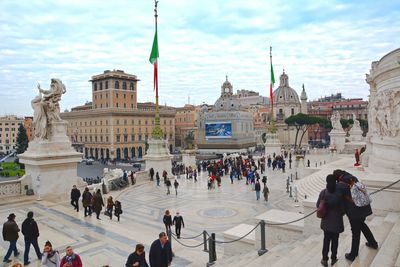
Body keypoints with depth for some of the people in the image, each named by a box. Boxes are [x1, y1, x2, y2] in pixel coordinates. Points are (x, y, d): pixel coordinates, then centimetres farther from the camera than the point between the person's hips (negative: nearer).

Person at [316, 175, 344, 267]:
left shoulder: (323, 192, -12)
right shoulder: (339, 193, -17)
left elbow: (318, 205, -5)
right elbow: (343, 207, -10)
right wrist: (340, 214, 11)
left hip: (326, 220, 1)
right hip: (337, 220, -1)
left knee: (326, 239, 15)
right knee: (335, 240, 15)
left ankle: (325, 259, 20)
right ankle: (333, 258, 27)